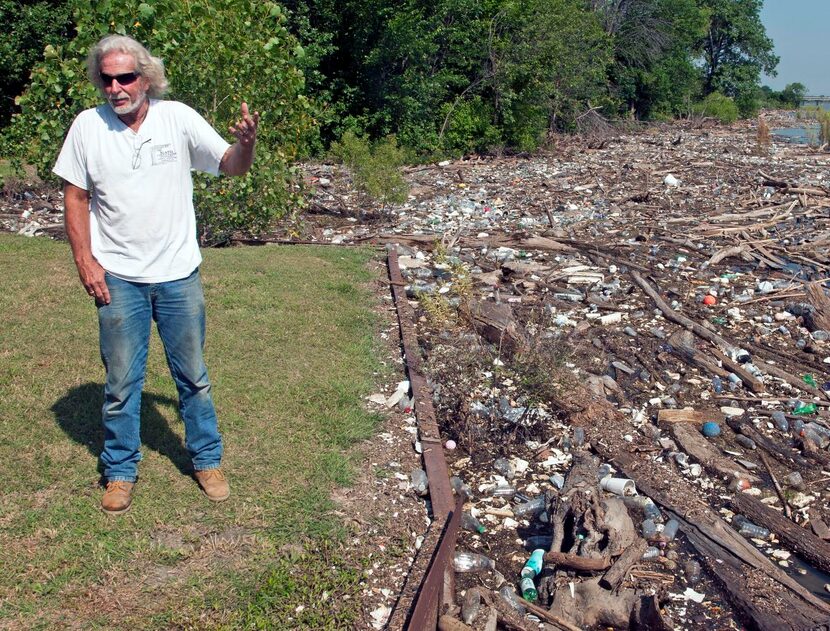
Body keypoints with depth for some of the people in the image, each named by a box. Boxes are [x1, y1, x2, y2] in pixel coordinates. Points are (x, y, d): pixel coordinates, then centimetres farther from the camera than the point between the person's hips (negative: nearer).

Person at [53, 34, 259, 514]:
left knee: (193, 376, 12)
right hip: (118, 278, 0)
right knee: (122, 382, 10)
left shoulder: (177, 118, -6)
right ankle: (121, 470, 28)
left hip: (178, 274, 0)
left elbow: (232, 166, -7)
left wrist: (246, 142, -30)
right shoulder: (88, 125, -4)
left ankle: (207, 460, 30)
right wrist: (85, 261, -5)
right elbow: (75, 196, 3)